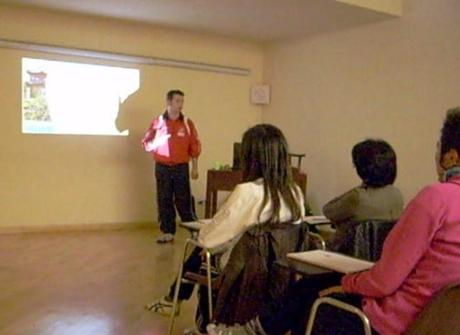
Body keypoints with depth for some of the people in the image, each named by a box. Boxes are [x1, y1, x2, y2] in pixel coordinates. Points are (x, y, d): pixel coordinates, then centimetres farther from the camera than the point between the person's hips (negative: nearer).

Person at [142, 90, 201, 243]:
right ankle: (168, 232, 12)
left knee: (183, 200, -1)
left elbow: (194, 147, 5)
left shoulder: (187, 123, 2)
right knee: (164, 200, 3)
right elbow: (146, 143, 4)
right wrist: (156, 143, -17)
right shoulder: (157, 122, 2)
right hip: (162, 168, 1)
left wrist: (195, 168, 3)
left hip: (181, 168, -1)